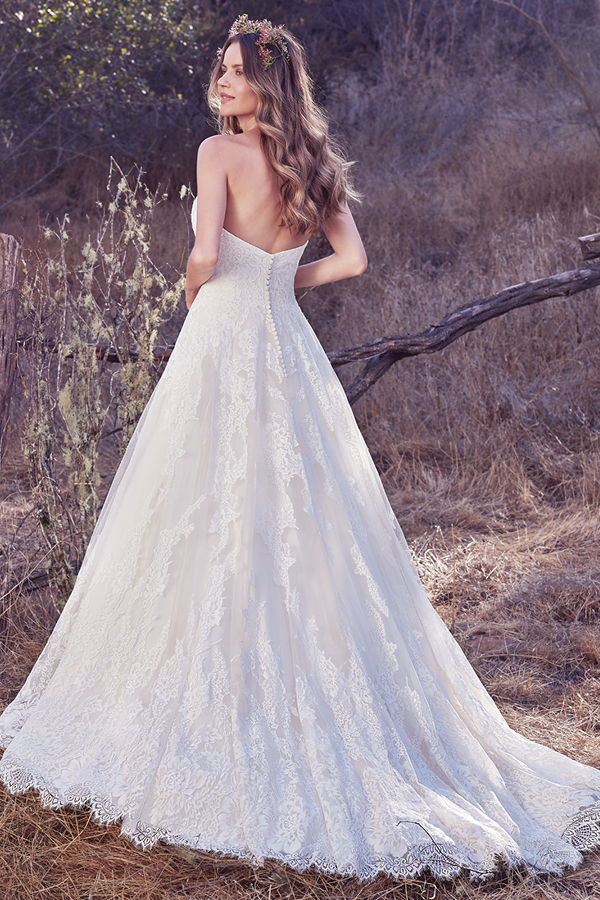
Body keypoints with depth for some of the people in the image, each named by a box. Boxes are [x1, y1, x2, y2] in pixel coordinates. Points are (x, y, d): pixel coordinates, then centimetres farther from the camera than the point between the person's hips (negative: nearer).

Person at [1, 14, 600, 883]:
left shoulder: (220, 151, -8)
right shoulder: (314, 163, 10)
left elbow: (206, 255, -19)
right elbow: (351, 259, 8)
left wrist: (194, 286, 2)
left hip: (221, 349, -6)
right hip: (290, 352, 6)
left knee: (207, 530, 2)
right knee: (309, 531, 10)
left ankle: (216, 706, 10)